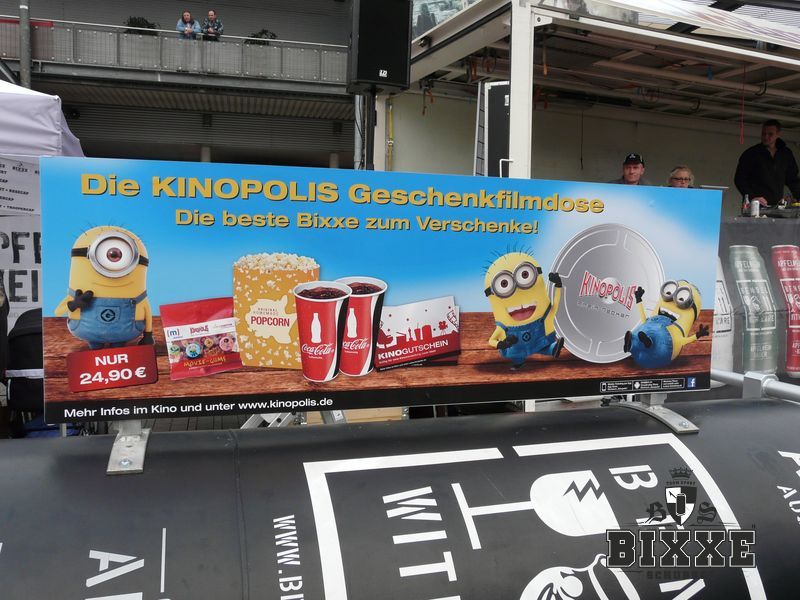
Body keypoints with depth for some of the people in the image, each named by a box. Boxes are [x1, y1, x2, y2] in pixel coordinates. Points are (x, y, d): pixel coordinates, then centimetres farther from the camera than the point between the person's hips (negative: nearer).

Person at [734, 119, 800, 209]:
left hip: (777, 206, 4)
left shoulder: (786, 154, 13)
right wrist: (752, 197, -15)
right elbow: (739, 179, -3)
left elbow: (792, 180, 21)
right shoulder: (751, 154, 1)